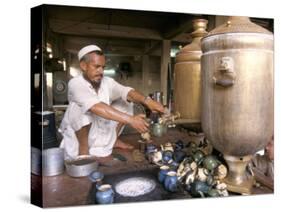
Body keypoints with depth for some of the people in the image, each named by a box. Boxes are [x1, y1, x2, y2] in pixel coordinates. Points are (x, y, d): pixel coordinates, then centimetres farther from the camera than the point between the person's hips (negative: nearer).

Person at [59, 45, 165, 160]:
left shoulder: (107, 81, -7)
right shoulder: (75, 83, -25)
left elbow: (126, 92, -24)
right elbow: (97, 107, -40)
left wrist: (147, 100, -45)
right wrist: (130, 119, -46)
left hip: (101, 132, 5)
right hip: (77, 139, -5)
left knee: (125, 101, -3)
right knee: (82, 108, -33)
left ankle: (114, 139, 7)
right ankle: (83, 148, -15)